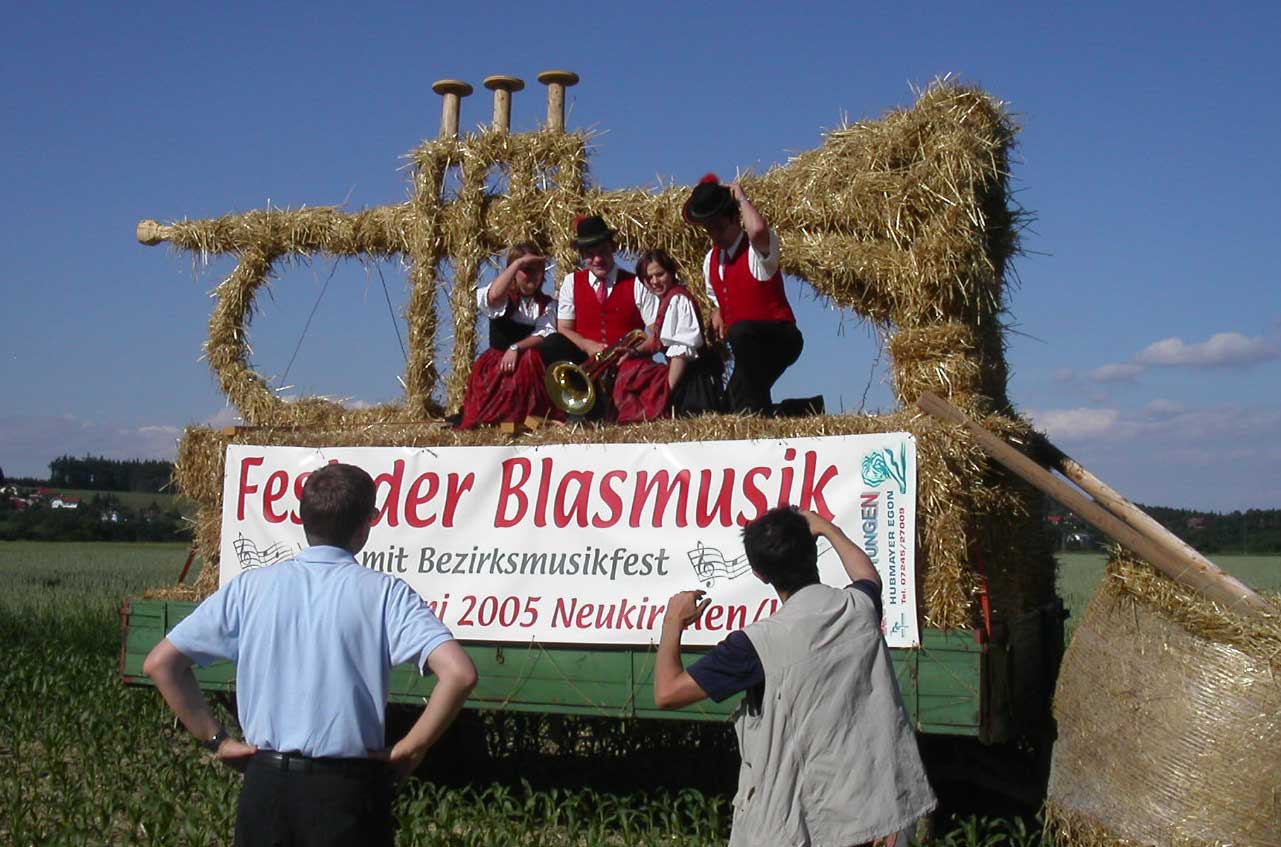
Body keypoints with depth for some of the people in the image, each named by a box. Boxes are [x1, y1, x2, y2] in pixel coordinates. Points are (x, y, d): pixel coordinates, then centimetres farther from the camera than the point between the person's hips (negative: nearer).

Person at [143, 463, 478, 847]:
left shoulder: (251, 586, 0)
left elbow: (160, 663, 3)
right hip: (348, 787, -3)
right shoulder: (383, 592, -8)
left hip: (265, 783, 3)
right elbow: (459, 673, -19)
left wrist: (215, 739, 7)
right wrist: (410, 751, -8)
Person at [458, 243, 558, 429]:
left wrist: (516, 347, -24)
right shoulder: (504, 298, 1)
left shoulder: (545, 304, 10)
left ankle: (531, 415, -21)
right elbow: (494, 295, -27)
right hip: (496, 362, -1)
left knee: (531, 358, -31)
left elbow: (545, 334, -7)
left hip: (529, 364, 1)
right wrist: (518, 262, -22)